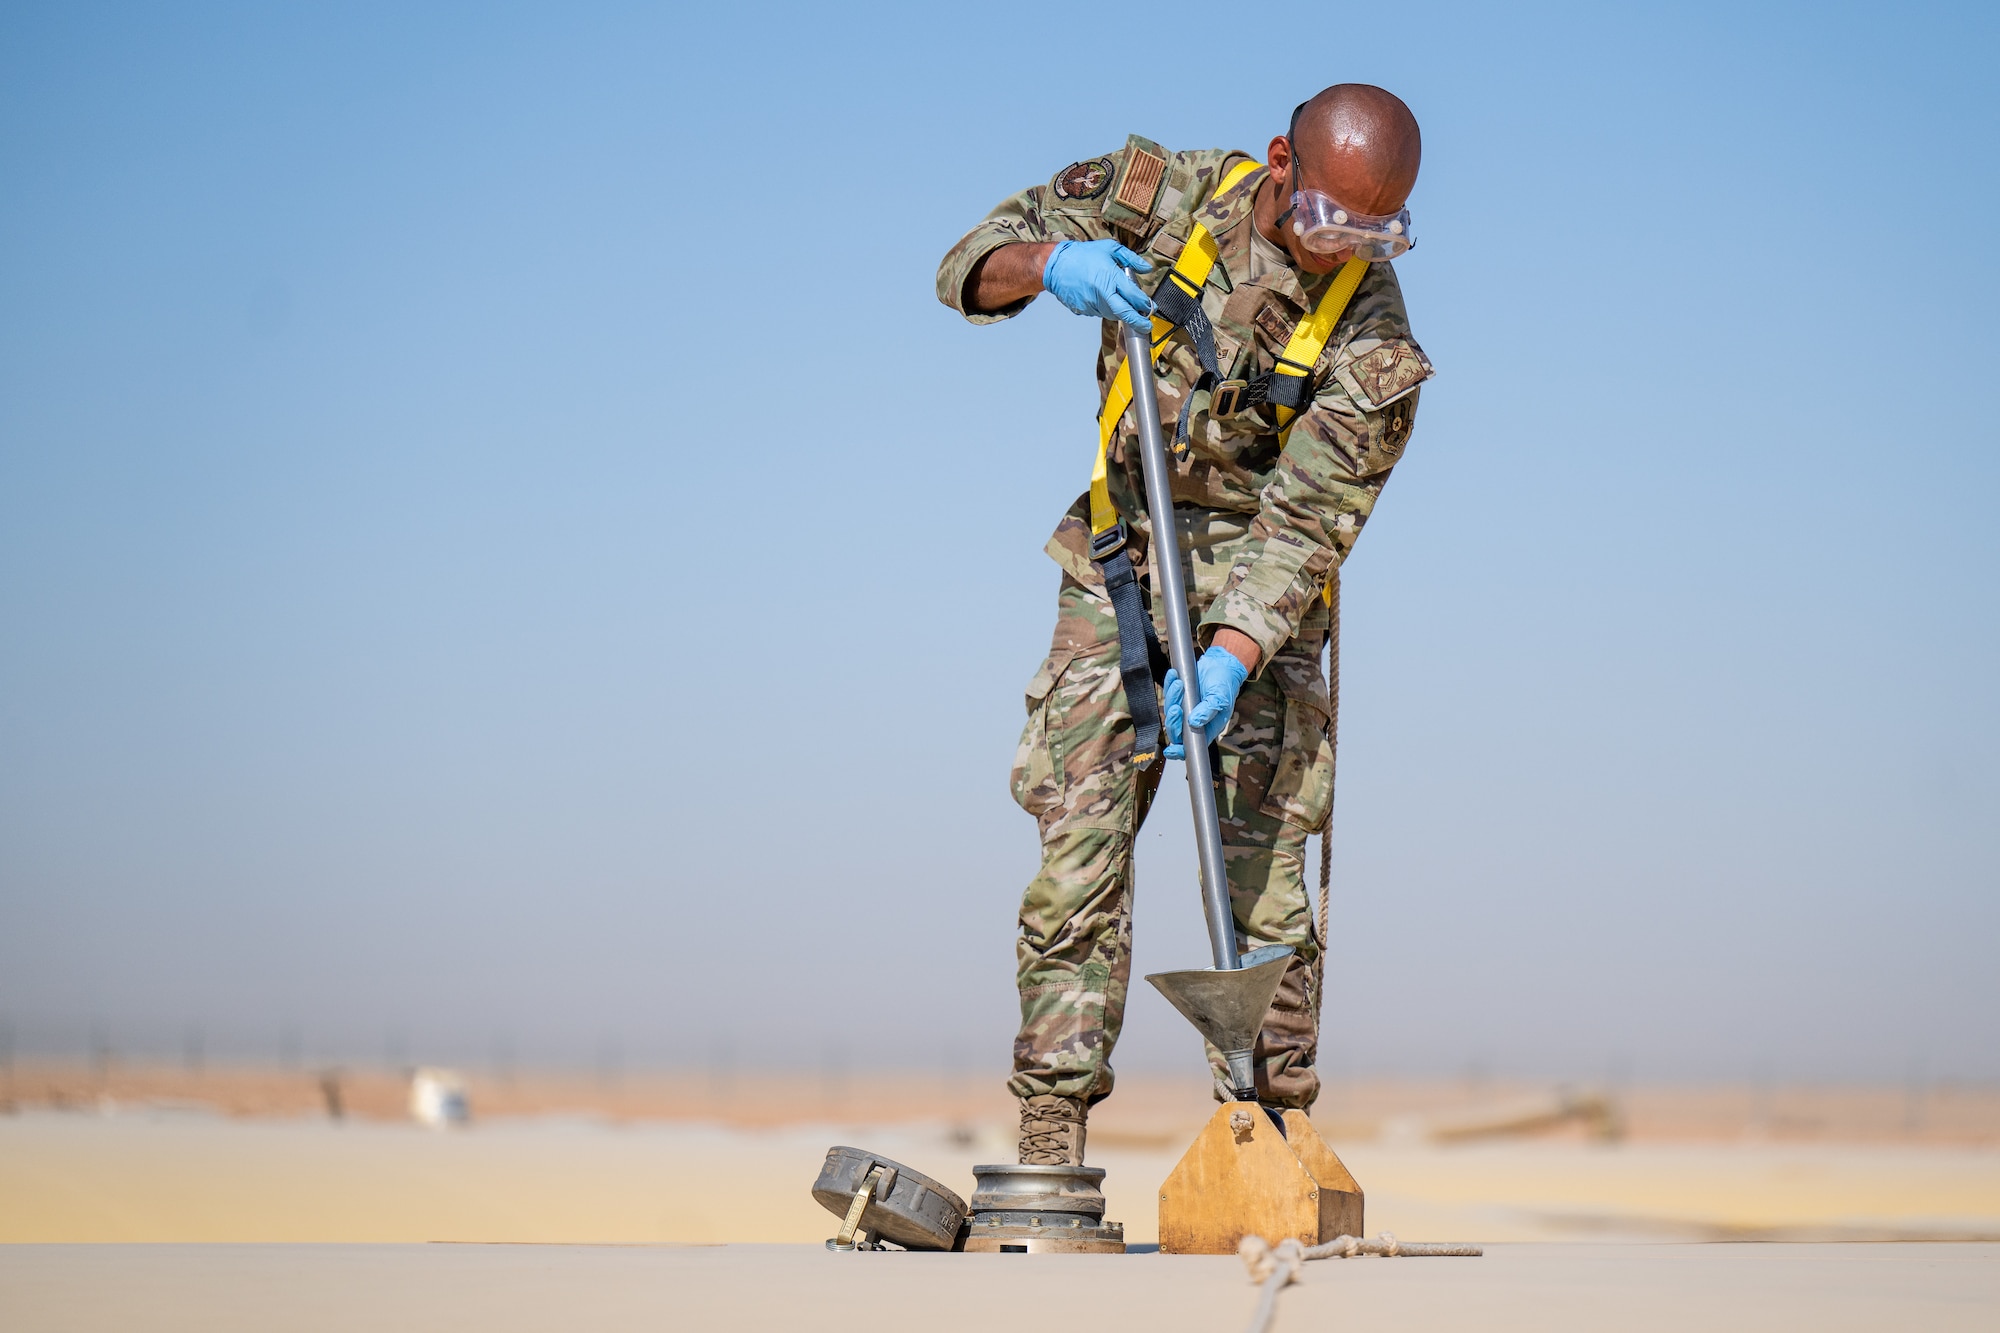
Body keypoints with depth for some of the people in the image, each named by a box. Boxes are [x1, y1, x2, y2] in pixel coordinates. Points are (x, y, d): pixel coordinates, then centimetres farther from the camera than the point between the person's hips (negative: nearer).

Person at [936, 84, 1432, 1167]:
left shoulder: (1373, 339, -16)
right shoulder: (1166, 193, -9)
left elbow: (1303, 521, -20)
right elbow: (972, 267, -3)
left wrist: (1232, 657, -34)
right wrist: (1049, 263, -26)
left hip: (1259, 591, -2)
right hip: (1116, 566, 2)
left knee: (1259, 873, -9)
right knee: (1078, 853, -5)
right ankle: (1050, 1148, -4)